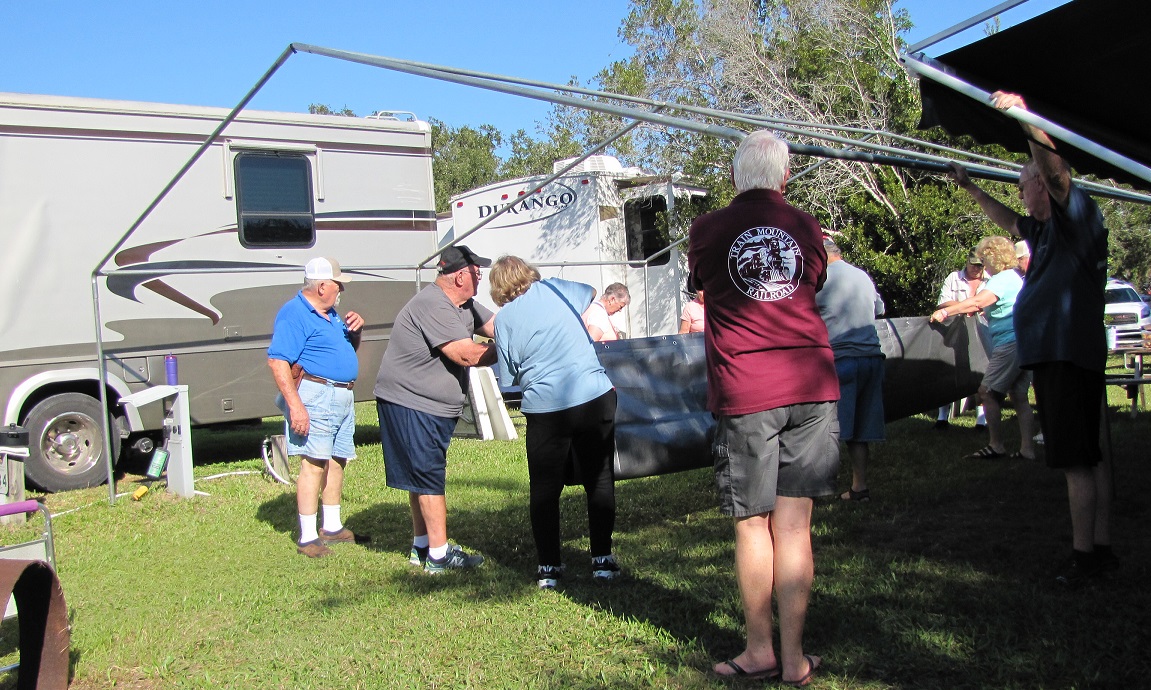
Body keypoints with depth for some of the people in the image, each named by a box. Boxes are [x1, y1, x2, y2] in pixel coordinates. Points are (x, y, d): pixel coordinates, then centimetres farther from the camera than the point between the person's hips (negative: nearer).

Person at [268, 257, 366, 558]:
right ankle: (307, 538, -4)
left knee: (337, 461, 14)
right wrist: (295, 405, -27)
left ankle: (333, 528, 25)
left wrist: (356, 329, 6)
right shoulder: (294, 314, -12)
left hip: (343, 397, 10)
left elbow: (349, 348, 29)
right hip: (316, 395, -10)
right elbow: (277, 361, -21)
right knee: (314, 463, -10)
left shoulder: (330, 313, 18)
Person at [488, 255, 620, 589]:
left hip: (546, 408, -2)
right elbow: (591, 291, 31)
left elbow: (508, 379, 5)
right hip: (596, 396, 2)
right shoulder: (555, 287, 9)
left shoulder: (504, 319, 2)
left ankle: (549, 568, 18)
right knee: (599, 481, 14)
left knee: (544, 489, 13)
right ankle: (602, 560, 20)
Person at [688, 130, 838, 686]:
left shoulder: (707, 230, 0)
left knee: (752, 526, 7)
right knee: (794, 526, 5)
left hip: (744, 394, -2)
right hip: (811, 385, 3)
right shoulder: (807, 228, 8)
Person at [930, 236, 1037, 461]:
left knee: (987, 392, -5)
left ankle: (996, 446, -2)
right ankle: (1027, 448, 8)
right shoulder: (1017, 277, 20)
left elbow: (978, 301, -25)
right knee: (1019, 396, 9)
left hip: (1010, 342, -10)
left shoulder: (1002, 279, -12)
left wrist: (945, 312, -24)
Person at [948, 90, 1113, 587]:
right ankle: (1101, 548, 19)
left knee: (1076, 459, -7)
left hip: (1067, 354, -10)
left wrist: (1024, 117, -35)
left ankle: (1084, 553, -3)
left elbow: (1055, 168, -24)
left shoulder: (1078, 214, -6)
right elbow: (1009, 222, 39)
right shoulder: (1046, 228, 20)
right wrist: (972, 190, 43)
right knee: (1090, 455, 12)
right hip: (1058, 353, 10)